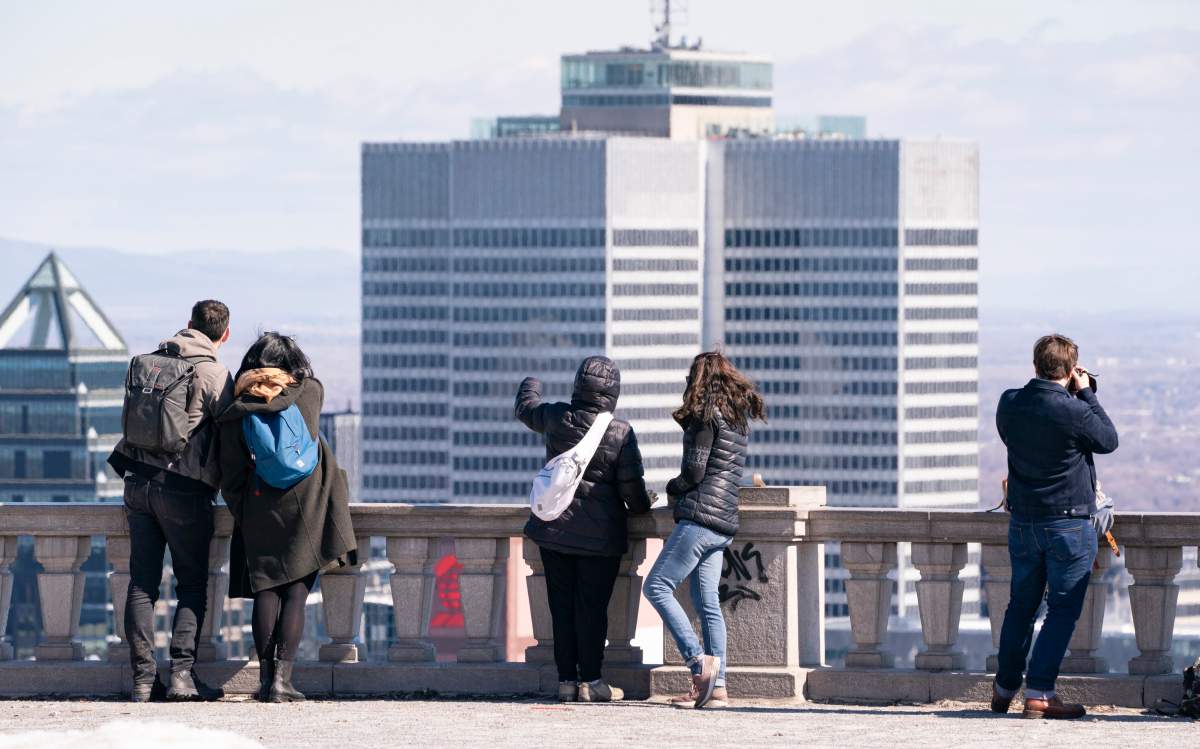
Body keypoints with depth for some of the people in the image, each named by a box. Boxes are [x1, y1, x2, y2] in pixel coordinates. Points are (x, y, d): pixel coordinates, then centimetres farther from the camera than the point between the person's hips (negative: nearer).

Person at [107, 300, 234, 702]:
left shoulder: (145, 363, 11)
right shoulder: (214, 375, -7)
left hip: (137, 484, 5)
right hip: (184, 490, -5)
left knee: (142, 583, 6)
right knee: (192, 585, 3)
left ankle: (142, 677, 1)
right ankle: (182, 673, -9)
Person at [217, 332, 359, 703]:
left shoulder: (236, 415, -1)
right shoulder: (310, 393, 0)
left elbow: (230, 479, 1)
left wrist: (243, 517, 11)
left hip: (260, 511, 0)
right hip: (307, 509, 0)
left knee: (266, 591, 8)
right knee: (296, 591, -1)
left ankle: (266, 676, 4)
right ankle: (282, 677, -9)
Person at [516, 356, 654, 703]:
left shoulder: (555, 418, -3)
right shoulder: (620, 433, -14)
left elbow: (525, 408, 20)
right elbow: (632, 488, -11)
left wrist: (530, 385, 43)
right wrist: (642, 505, 13)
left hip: (554, 530, 4)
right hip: (600, 537, -4)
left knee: (562, 606, 9)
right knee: (591, 608, 2)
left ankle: (566, 679, 9)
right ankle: (590, 680, 2)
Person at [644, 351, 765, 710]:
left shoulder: (707, 415, -8)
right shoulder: (740, 418, 18)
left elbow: (694, 470, -12)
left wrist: (673, 488, 6)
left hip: (700, 516, -9)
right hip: (725, 522, 9)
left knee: (657, 587, -7)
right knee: (707, 602, 6)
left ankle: (700, 663, -17)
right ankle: (716, 686, 1)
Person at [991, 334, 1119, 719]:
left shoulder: (1009, 403, -2)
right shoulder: (1072, 410, -19)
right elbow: (1108, 440, -4)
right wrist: (1085, 394, 3)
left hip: (1023, 522, 6)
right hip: (1070, 523, -6)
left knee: (1021, 605, 18)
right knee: (1062, 610, 0)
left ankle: (1004, 688, 27)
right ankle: (1039, 693, -6)